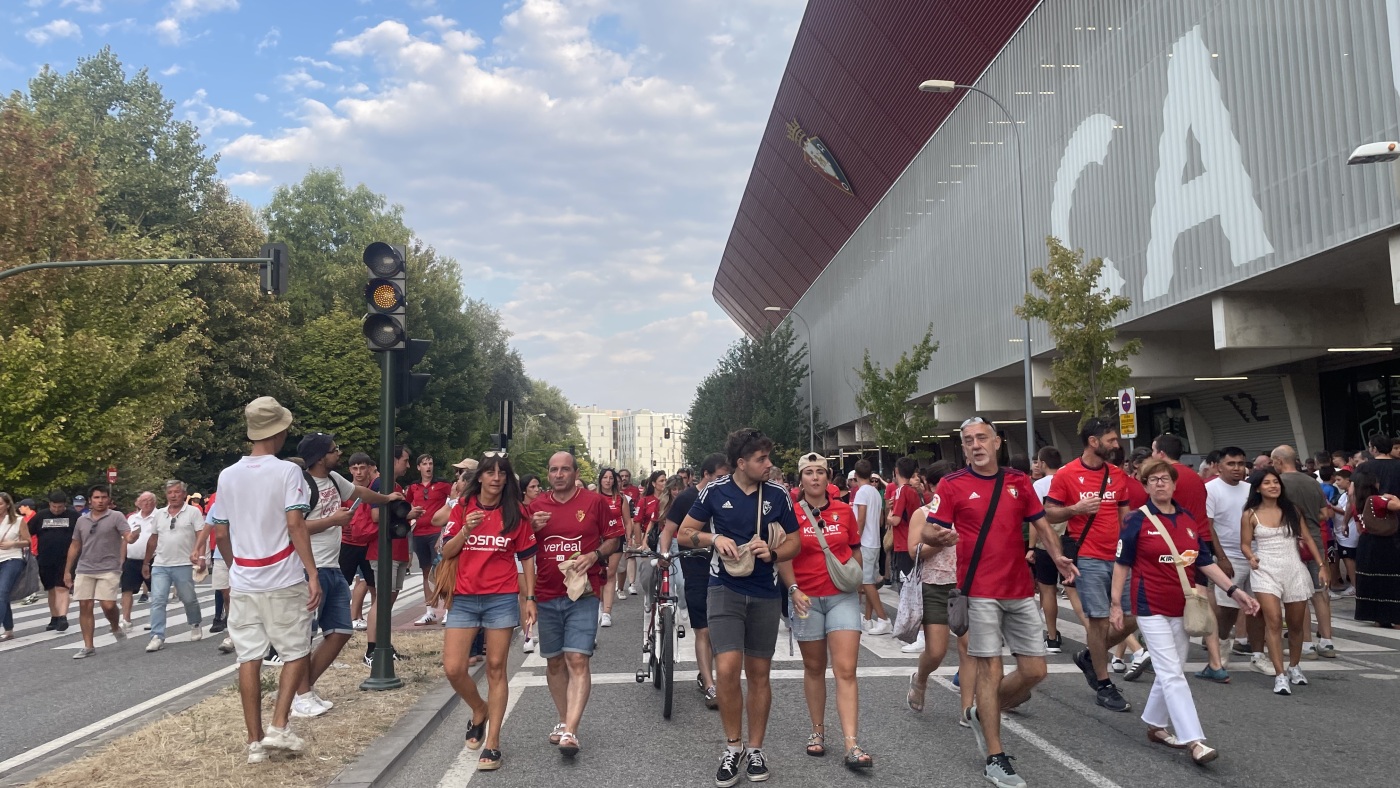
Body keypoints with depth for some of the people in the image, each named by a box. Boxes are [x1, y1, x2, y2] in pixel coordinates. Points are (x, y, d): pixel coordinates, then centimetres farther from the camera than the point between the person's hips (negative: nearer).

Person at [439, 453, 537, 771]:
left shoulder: (516, 511, 2)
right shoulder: (462, 507, 4)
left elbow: (527, 557, 5)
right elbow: (446, 552, 1)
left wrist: (530, 598, 1)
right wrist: (466, 529, -16)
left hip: (502, 599, -1)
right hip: (464, 598, 1)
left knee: (496, 668, 2)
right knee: (453, 669, -3)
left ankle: (492, 743, 10)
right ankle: (480, 711, 27)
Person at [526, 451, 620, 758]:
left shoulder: (595, 502, -1)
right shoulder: (536, 507, 7)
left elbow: (614, 538, 5)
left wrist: (594, 555, -13)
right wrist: (532, 528, -7)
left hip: (583, 594, -4)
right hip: (546, 595, 4)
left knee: (577, 660, -13)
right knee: (554, 662, 13)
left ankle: (570, 731, -14)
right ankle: (564, 721, 28)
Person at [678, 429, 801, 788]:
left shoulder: (777, 494, -2)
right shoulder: (715, 491, -5)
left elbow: (794, 543, 7)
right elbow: (684, 534, 3)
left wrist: (772, 553, -14)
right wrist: (713, 538, -15)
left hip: (765, 594, 2)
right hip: (725, 589, -2)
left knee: (759, 674, 10)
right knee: (727, 669, -15)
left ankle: (755, 749, 27)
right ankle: (733, 746, 7)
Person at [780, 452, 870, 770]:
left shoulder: (844, 511, 3)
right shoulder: (791, 514, -3)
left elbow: (855, 550, 16)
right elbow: (782, 558, -4)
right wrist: (794, 590, -15)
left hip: (842, 597, 1)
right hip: (807, 599, -1)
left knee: (846, 670, -6)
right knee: (814, 668, 12)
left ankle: (852, 746, -8)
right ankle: (818, 731, 28)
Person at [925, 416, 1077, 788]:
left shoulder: (1018, 481, 8)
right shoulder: (951, 484, -4)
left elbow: (1040, 523, 15)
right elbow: (929, 532, -8)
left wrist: (1057, 557, -3)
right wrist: (940, 537, -32)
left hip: (1021, 590, 5)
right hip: (980, 591, -5)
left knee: (1034, 670, 7)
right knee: (990, 669, -2)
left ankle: (981, 715, 31)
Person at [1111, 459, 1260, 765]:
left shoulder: (1189, 519, 7)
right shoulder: (1137, 520, -9)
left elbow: (1205, 562, 9)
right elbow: (1122, 564, -6)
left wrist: (1234, 590, 0)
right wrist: (1115, 604, -8)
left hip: (1183, 607, 6)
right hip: (1152, 607, -6)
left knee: (1170, 671, 14)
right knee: (1172, 674, -9)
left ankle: (1155, 725, 30)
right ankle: (1193, 741, -11)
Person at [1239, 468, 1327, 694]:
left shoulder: (1291, 510, 7)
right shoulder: (1250, 515, 1)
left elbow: (1307, 538, 10)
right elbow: (1245, 544, 4)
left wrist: (1321, 565, 5)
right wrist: (1251, 557, -16)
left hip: (1294, 569, 3)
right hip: (1266, 570, -3)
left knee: (1296, 624, 12)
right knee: (1274, 621, -16)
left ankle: (1294, 667, 35)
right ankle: (1280, 676, -15)